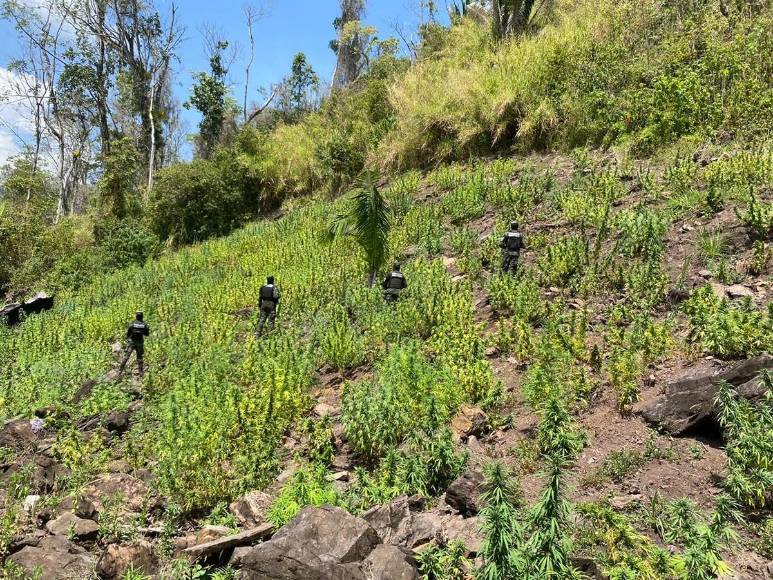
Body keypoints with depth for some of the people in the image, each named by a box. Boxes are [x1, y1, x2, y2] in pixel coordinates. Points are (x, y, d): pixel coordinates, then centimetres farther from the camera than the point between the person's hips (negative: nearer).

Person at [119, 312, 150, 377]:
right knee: (140, 357, 10)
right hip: (140, 343, 1)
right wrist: (148, 329, 19)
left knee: (126, 356, 2)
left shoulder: (132, 324, -9)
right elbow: (147, 334, 3)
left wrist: (127, 338, 14)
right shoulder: (144, 325, -5)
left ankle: (121, 369, 0)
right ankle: (141, 371, 11)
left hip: (131, 342, -1)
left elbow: (128, 333, -4)